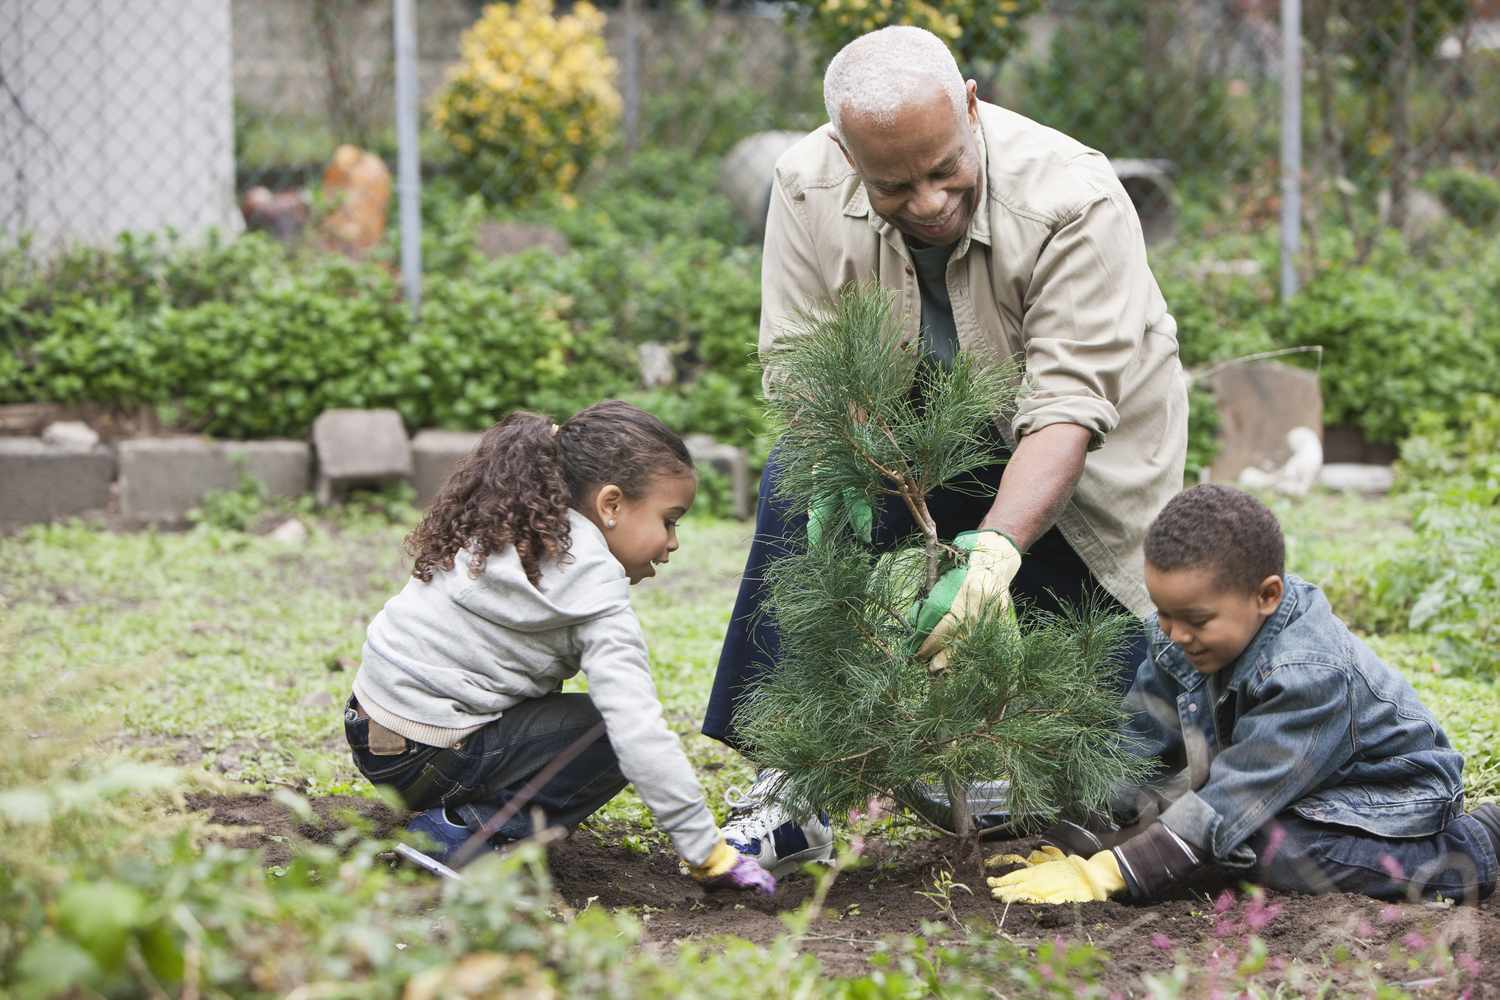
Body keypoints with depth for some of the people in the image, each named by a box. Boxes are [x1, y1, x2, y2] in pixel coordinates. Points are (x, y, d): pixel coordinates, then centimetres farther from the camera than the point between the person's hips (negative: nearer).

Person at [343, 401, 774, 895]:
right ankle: (461, 832, -7)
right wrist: (708, 850, -18)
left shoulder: (499, 530, 9)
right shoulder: (596, 595, -16)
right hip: (423, 757, -9)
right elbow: (639, 730, -22)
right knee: (616, 739, -6)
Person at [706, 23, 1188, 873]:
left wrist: (997, 550, -52)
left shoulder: (1073, 198, -33)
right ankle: (792, 789, -22)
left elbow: (1069, 403, -37)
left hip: (1080, 465, -3)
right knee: (797, 489, -27)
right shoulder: (810, 189, -22)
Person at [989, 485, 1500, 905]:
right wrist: (1076, 836, -18)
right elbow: (1134, 743, -5)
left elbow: (1227, 807, -36)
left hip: (1382, 805, -7)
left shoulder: (1311, 675, -34)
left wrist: (1104, 875, -40)